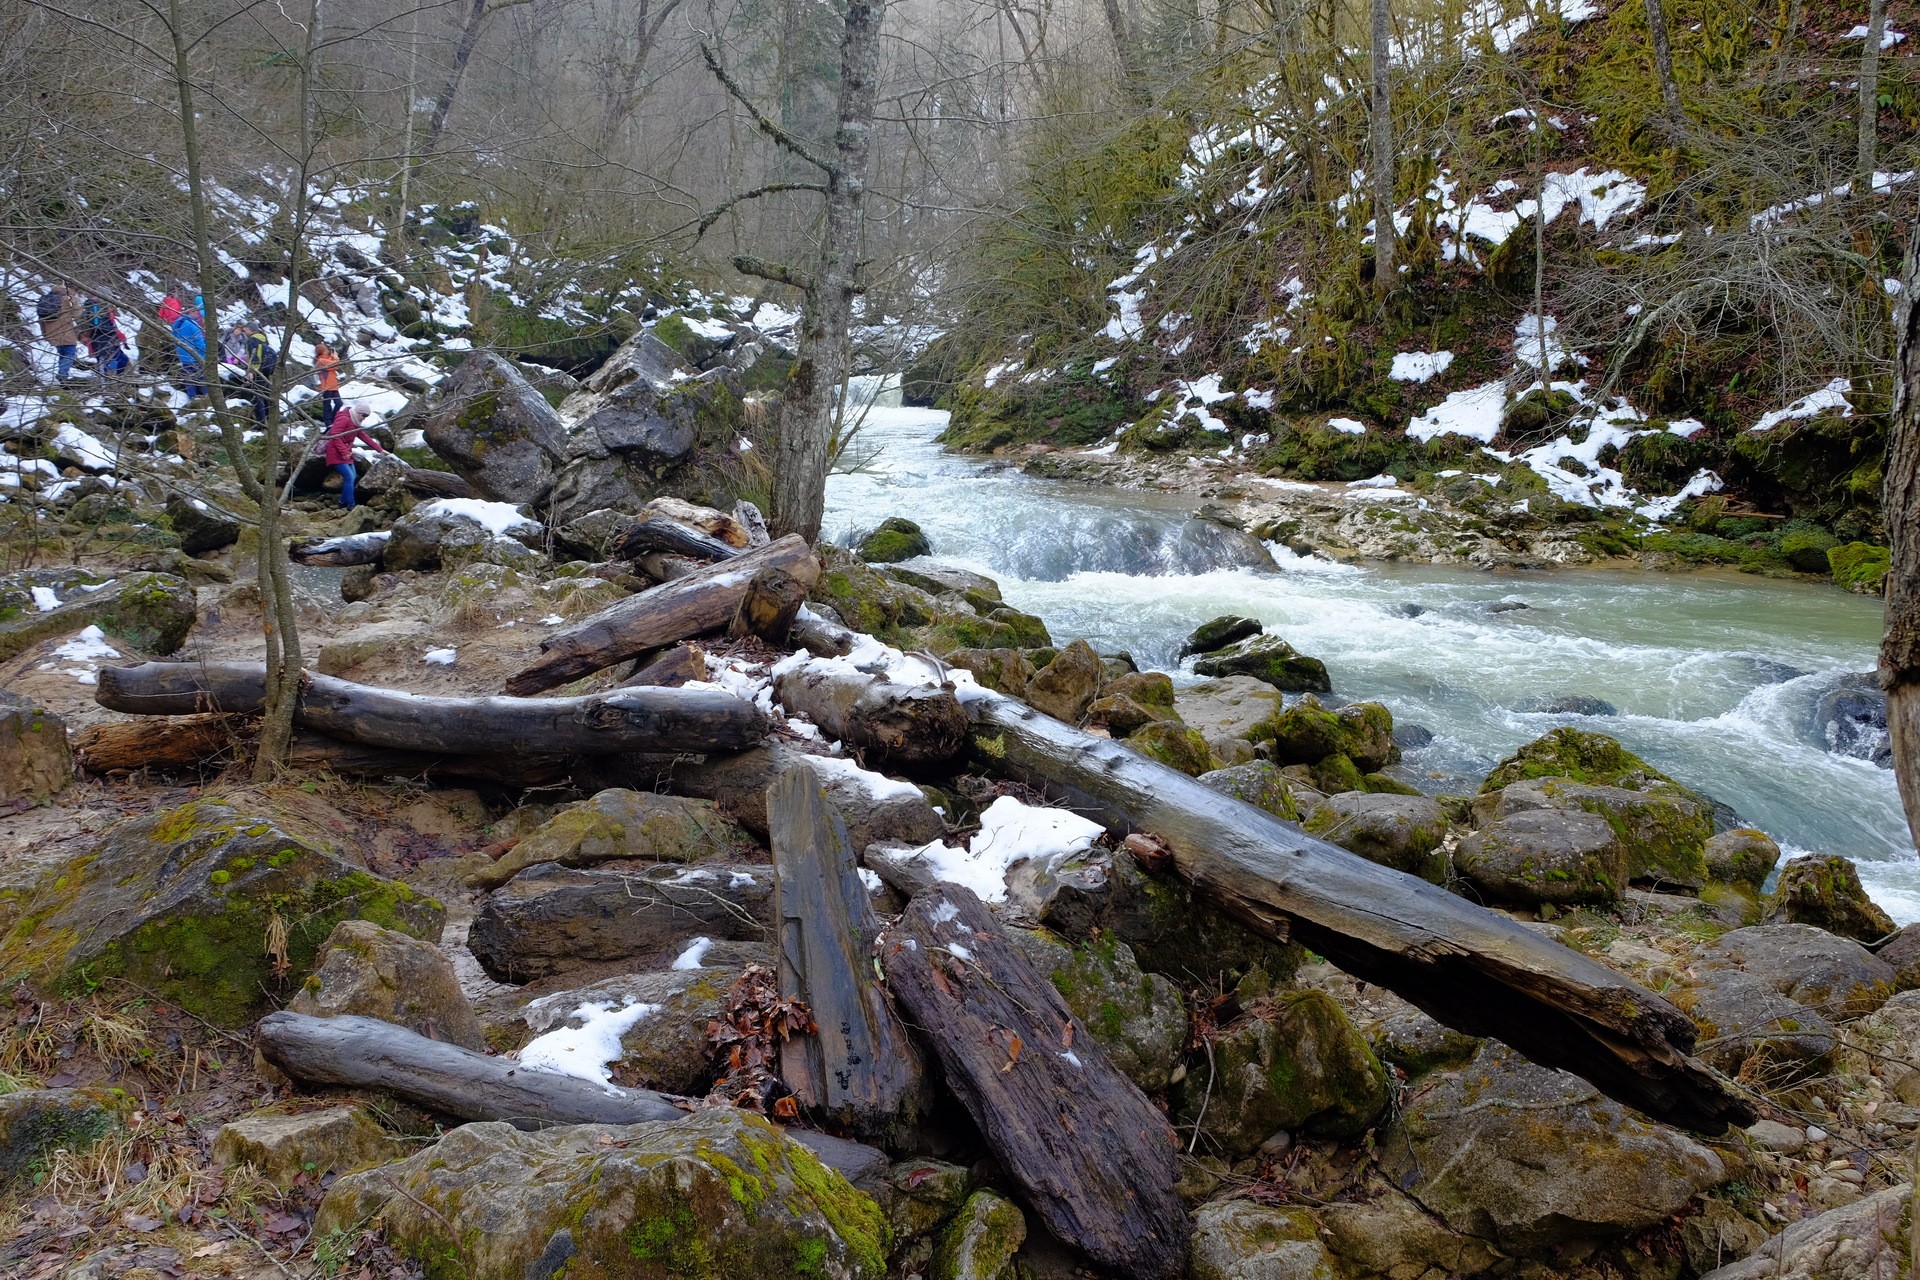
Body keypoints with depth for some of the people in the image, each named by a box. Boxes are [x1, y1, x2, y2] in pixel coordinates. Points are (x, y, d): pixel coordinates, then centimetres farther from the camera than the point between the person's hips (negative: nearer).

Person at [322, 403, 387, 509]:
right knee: (349, 477, -16)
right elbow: (335, 435, -24)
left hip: (346, 455, 10)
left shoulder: (355, 424, 17)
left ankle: (343, 503, 17)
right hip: (336, 455, -10)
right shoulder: (344, 419, -15)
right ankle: (350, 505, -15)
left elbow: (365, 437, 17)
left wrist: (379, 449, 12)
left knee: (351, 478, 8)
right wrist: (344, 452, -26)